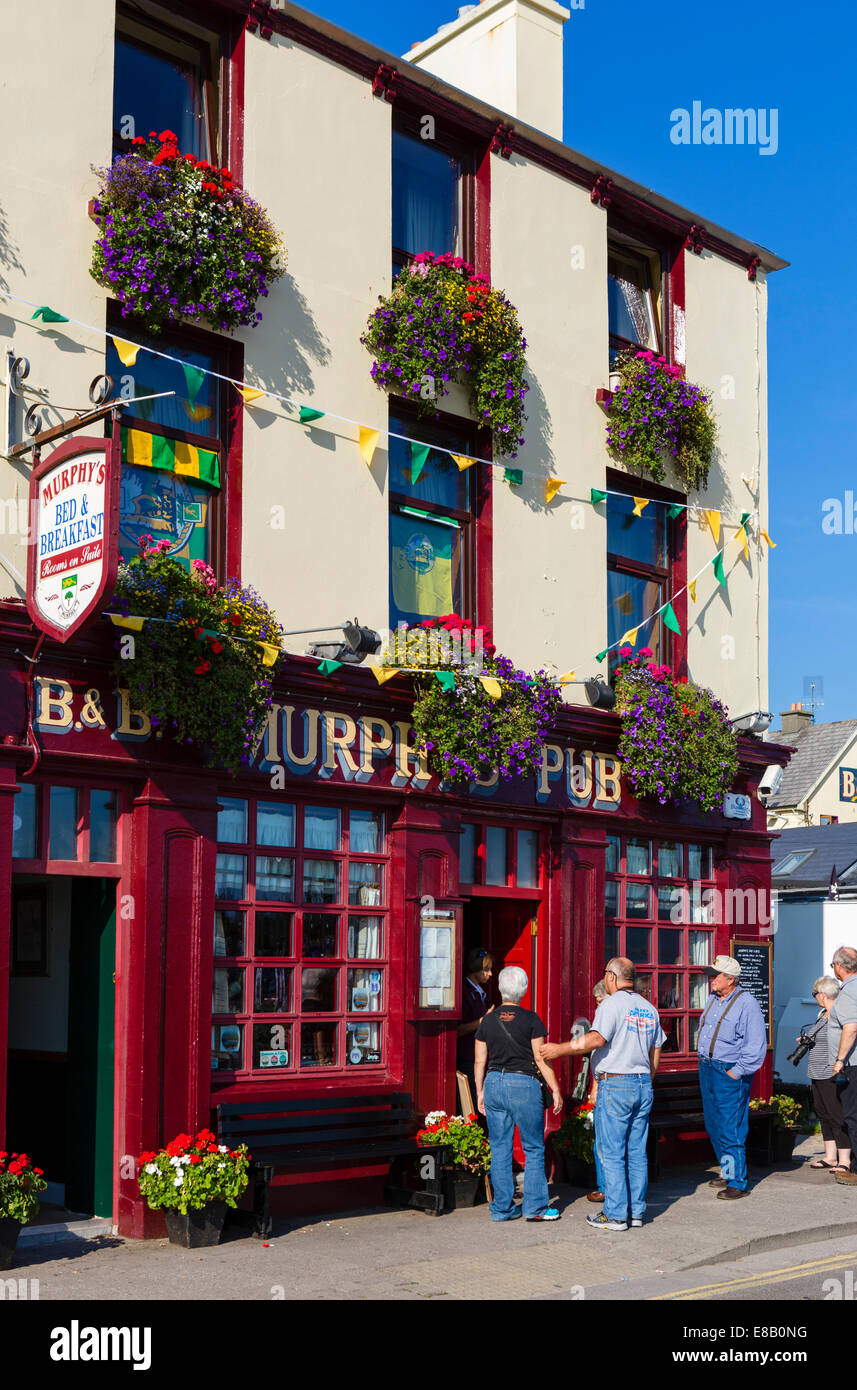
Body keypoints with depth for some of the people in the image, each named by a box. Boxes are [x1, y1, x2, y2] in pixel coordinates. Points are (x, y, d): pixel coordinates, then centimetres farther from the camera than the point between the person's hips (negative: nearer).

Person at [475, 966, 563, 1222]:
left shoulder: (488, 1020, 4)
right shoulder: (531, 1019, -7)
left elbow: (480, 1061, 7)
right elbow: (541, 1059, -7)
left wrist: (480, 1092, 17)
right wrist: (555, 1090, 0)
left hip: (494, 1084, 4)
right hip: (523, 1085, -4)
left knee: (500, 1149, 9)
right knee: (534, 1148, 7)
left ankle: (502, 1208, 13)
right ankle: (534, 1206, 7)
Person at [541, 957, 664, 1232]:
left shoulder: (612, 1004, -10)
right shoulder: (649, 1008, 14)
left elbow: (597, 1038, -24)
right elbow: (655, 1054, 18)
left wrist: (561, 1049, -17)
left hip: (615, 1085, -7)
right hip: (643, 1085, 8)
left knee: (611, 1153, -2)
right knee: (637, 1152, 11)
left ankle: (615, 1215, 0)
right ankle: (636, 1211, 14)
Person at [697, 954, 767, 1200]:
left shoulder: (747, 1004, -13)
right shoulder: (713, 999, 12)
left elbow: (756, 1045, -16)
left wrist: (735, 1073, -16)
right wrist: (705, 1063, 15)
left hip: (730, 1072, -8)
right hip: (707, 1069, 8)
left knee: (729, 1130, -8)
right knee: (713, 1126, 14)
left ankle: (737, 1182, -1)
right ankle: (727, 1172, 27)